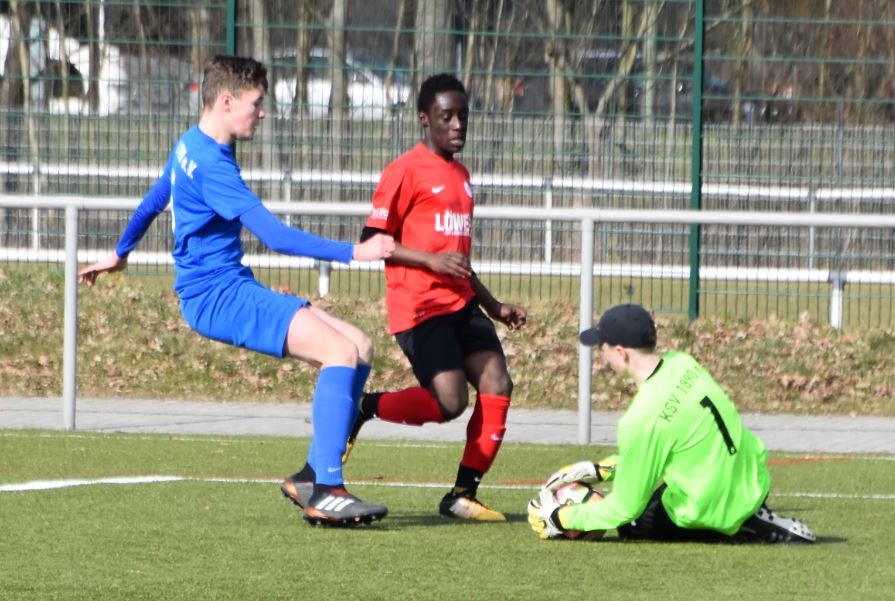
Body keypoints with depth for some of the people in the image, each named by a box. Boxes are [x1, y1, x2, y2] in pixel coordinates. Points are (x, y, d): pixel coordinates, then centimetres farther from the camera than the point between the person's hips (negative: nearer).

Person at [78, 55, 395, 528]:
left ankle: (314, 477, 1)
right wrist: (352, 253, -27)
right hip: (216, 294, -10)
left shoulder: (190, 148, 16)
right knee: (341, 351, -25)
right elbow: (275, 236, -24)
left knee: (361, 348, 1)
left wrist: (120, 253, 51)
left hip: (235, 290, 10)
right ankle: (325, 493, -30)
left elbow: (153, 201, 35)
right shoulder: (211, 164, -17)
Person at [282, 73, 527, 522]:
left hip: (461, 304, 8)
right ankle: (363, 408, 5)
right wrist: (431, 260, -18)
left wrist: (494, 307, 26)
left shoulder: (460, 175, 20)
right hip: (419, 307, -8)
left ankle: (463, 496, 1)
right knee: (450, 401, -19)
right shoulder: (407, 171, -6)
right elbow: (372, 241, -9)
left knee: (497, 385, -7)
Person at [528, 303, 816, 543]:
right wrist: (601, 470, 12)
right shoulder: (681, 363, -6)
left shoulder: (641, 420, -28)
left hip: (716, 514, -8)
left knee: (630, 524, 19)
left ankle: (741, 531, 3)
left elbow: (625, 510, -16)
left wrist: (560, 519, -4)